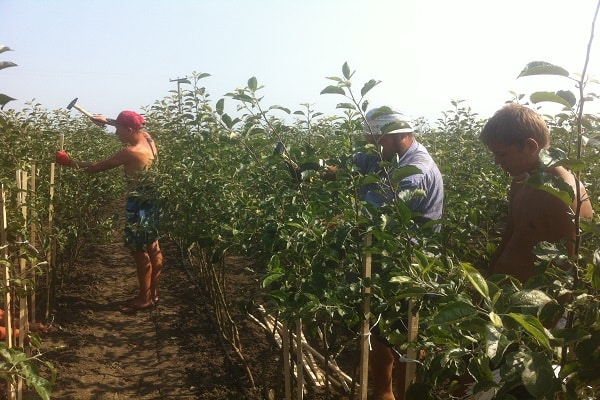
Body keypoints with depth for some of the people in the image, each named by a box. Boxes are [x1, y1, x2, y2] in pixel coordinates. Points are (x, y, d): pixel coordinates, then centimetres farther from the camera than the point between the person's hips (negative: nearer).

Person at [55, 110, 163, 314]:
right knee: (152, 248, 16)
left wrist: (70, 162, 0)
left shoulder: (130, 152, -22)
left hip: (139, 205, -9)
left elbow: (96, 167, -13)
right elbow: (130, 126, 26)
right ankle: (153, 292, 29)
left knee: (140, 252, 3)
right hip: (151, 202, 9)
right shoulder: (147, 138, 1)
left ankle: (144, 298, 15)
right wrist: (107, 120, 24)